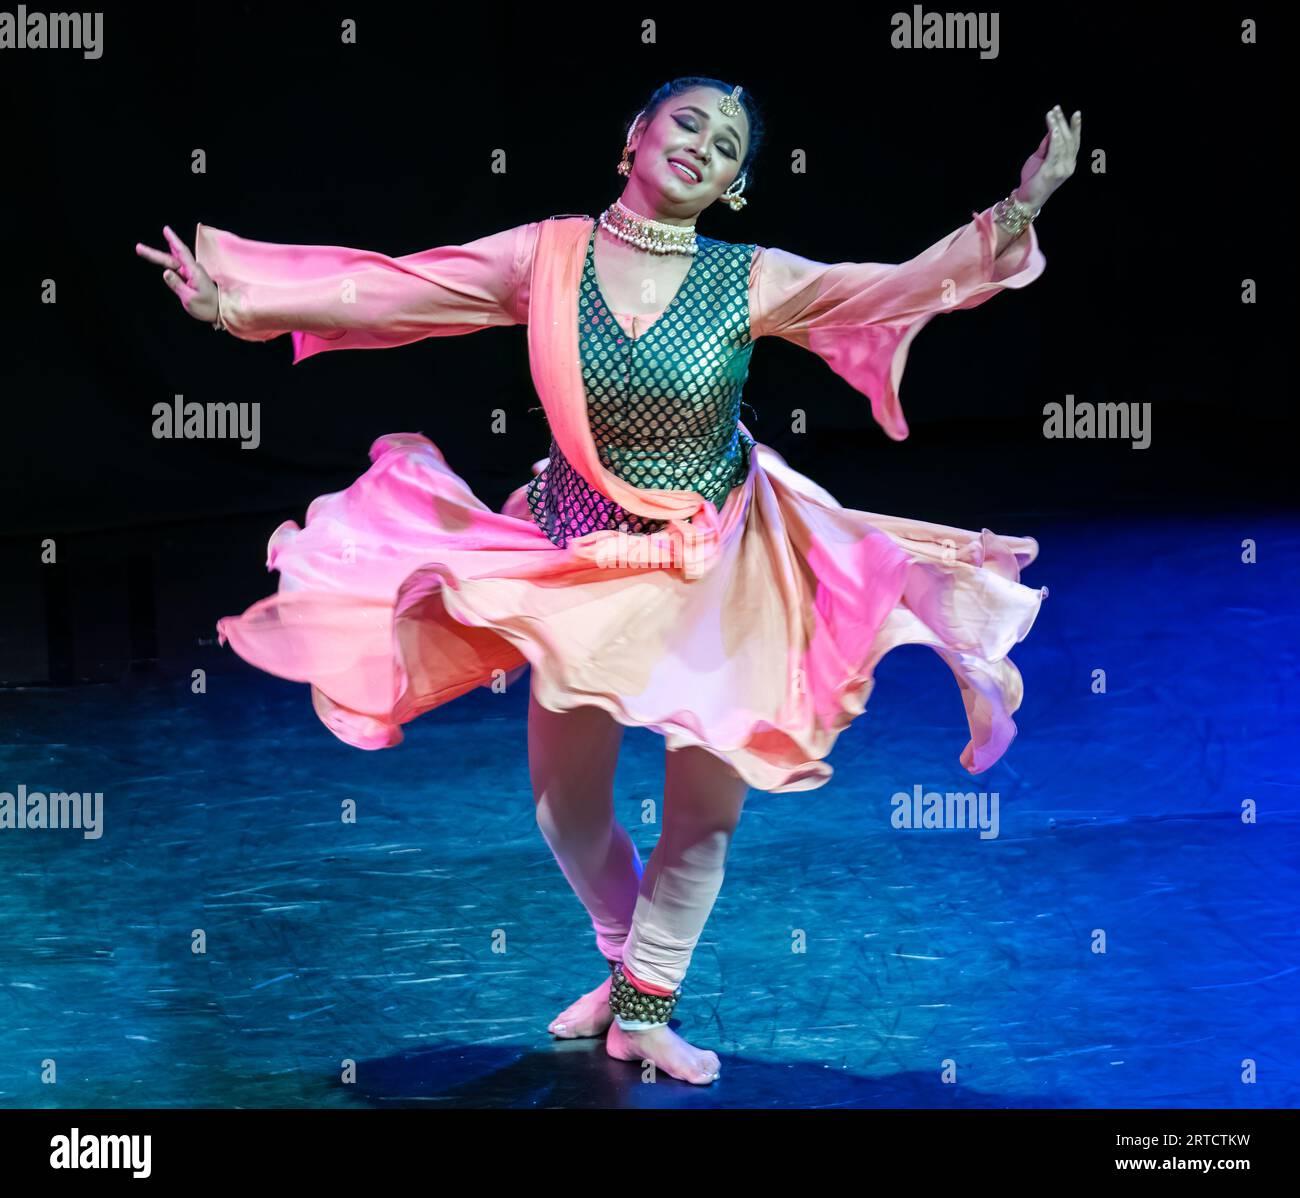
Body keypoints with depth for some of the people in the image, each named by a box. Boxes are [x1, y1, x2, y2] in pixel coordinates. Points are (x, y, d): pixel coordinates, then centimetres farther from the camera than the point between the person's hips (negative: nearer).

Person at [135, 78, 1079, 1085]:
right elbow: (388, 291, -11)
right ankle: (624, 966, 40)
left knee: (707, 804, 5)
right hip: (579, 564, 1)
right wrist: (238, 302, -17)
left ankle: (648, 1004, 27)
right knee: (567, 805, 12)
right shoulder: (546, 256, -9)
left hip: (713, 570, -1)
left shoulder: (753, 282, -11)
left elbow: (899, 287, -16)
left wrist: (1013, 217, -29)